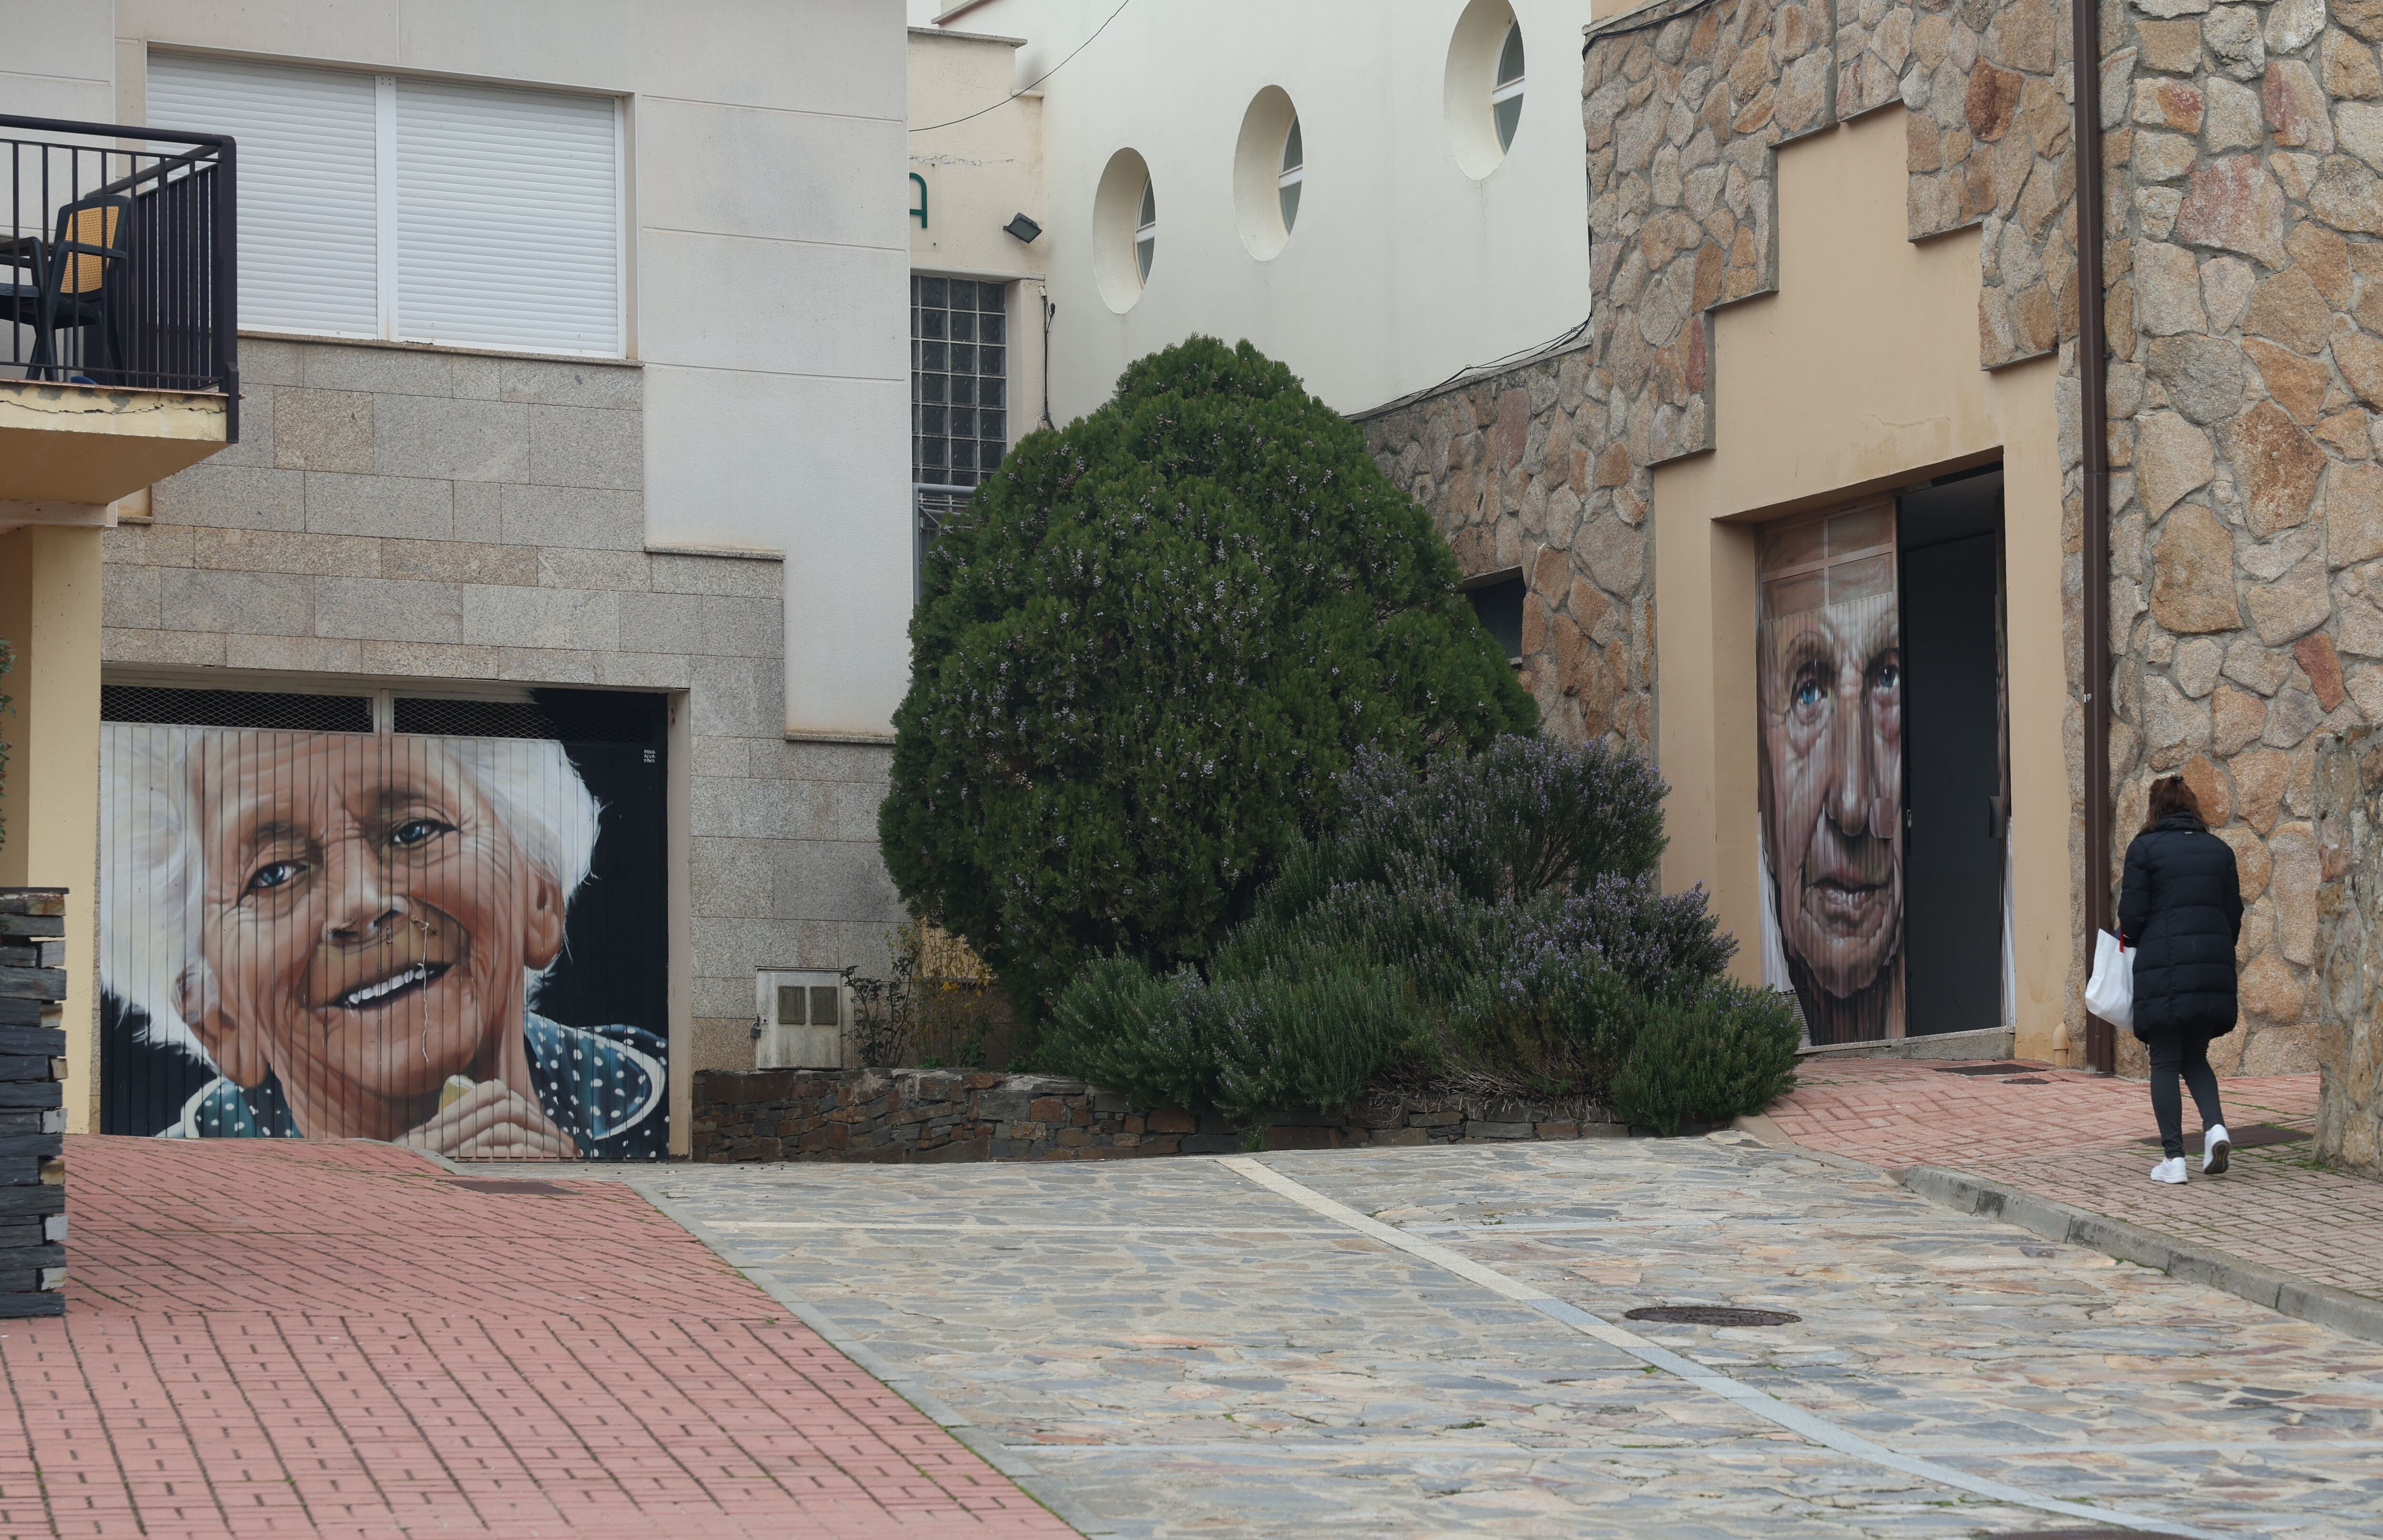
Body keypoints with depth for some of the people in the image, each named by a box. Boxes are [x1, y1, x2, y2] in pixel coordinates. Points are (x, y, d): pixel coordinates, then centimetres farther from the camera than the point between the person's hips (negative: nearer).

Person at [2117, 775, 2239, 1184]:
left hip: (2164, 966, -4)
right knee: (2195, 1058, 17)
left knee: (2166, 1063, 2)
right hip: (2213, 967, 4)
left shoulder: (2145, 848, -4)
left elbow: (2133, 914, -6)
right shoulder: (2219, 850, 10)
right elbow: (2234, 914, 11)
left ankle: (2173, 1157, -2)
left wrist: (2128, 938, 15)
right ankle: (2215, 1125, -7)